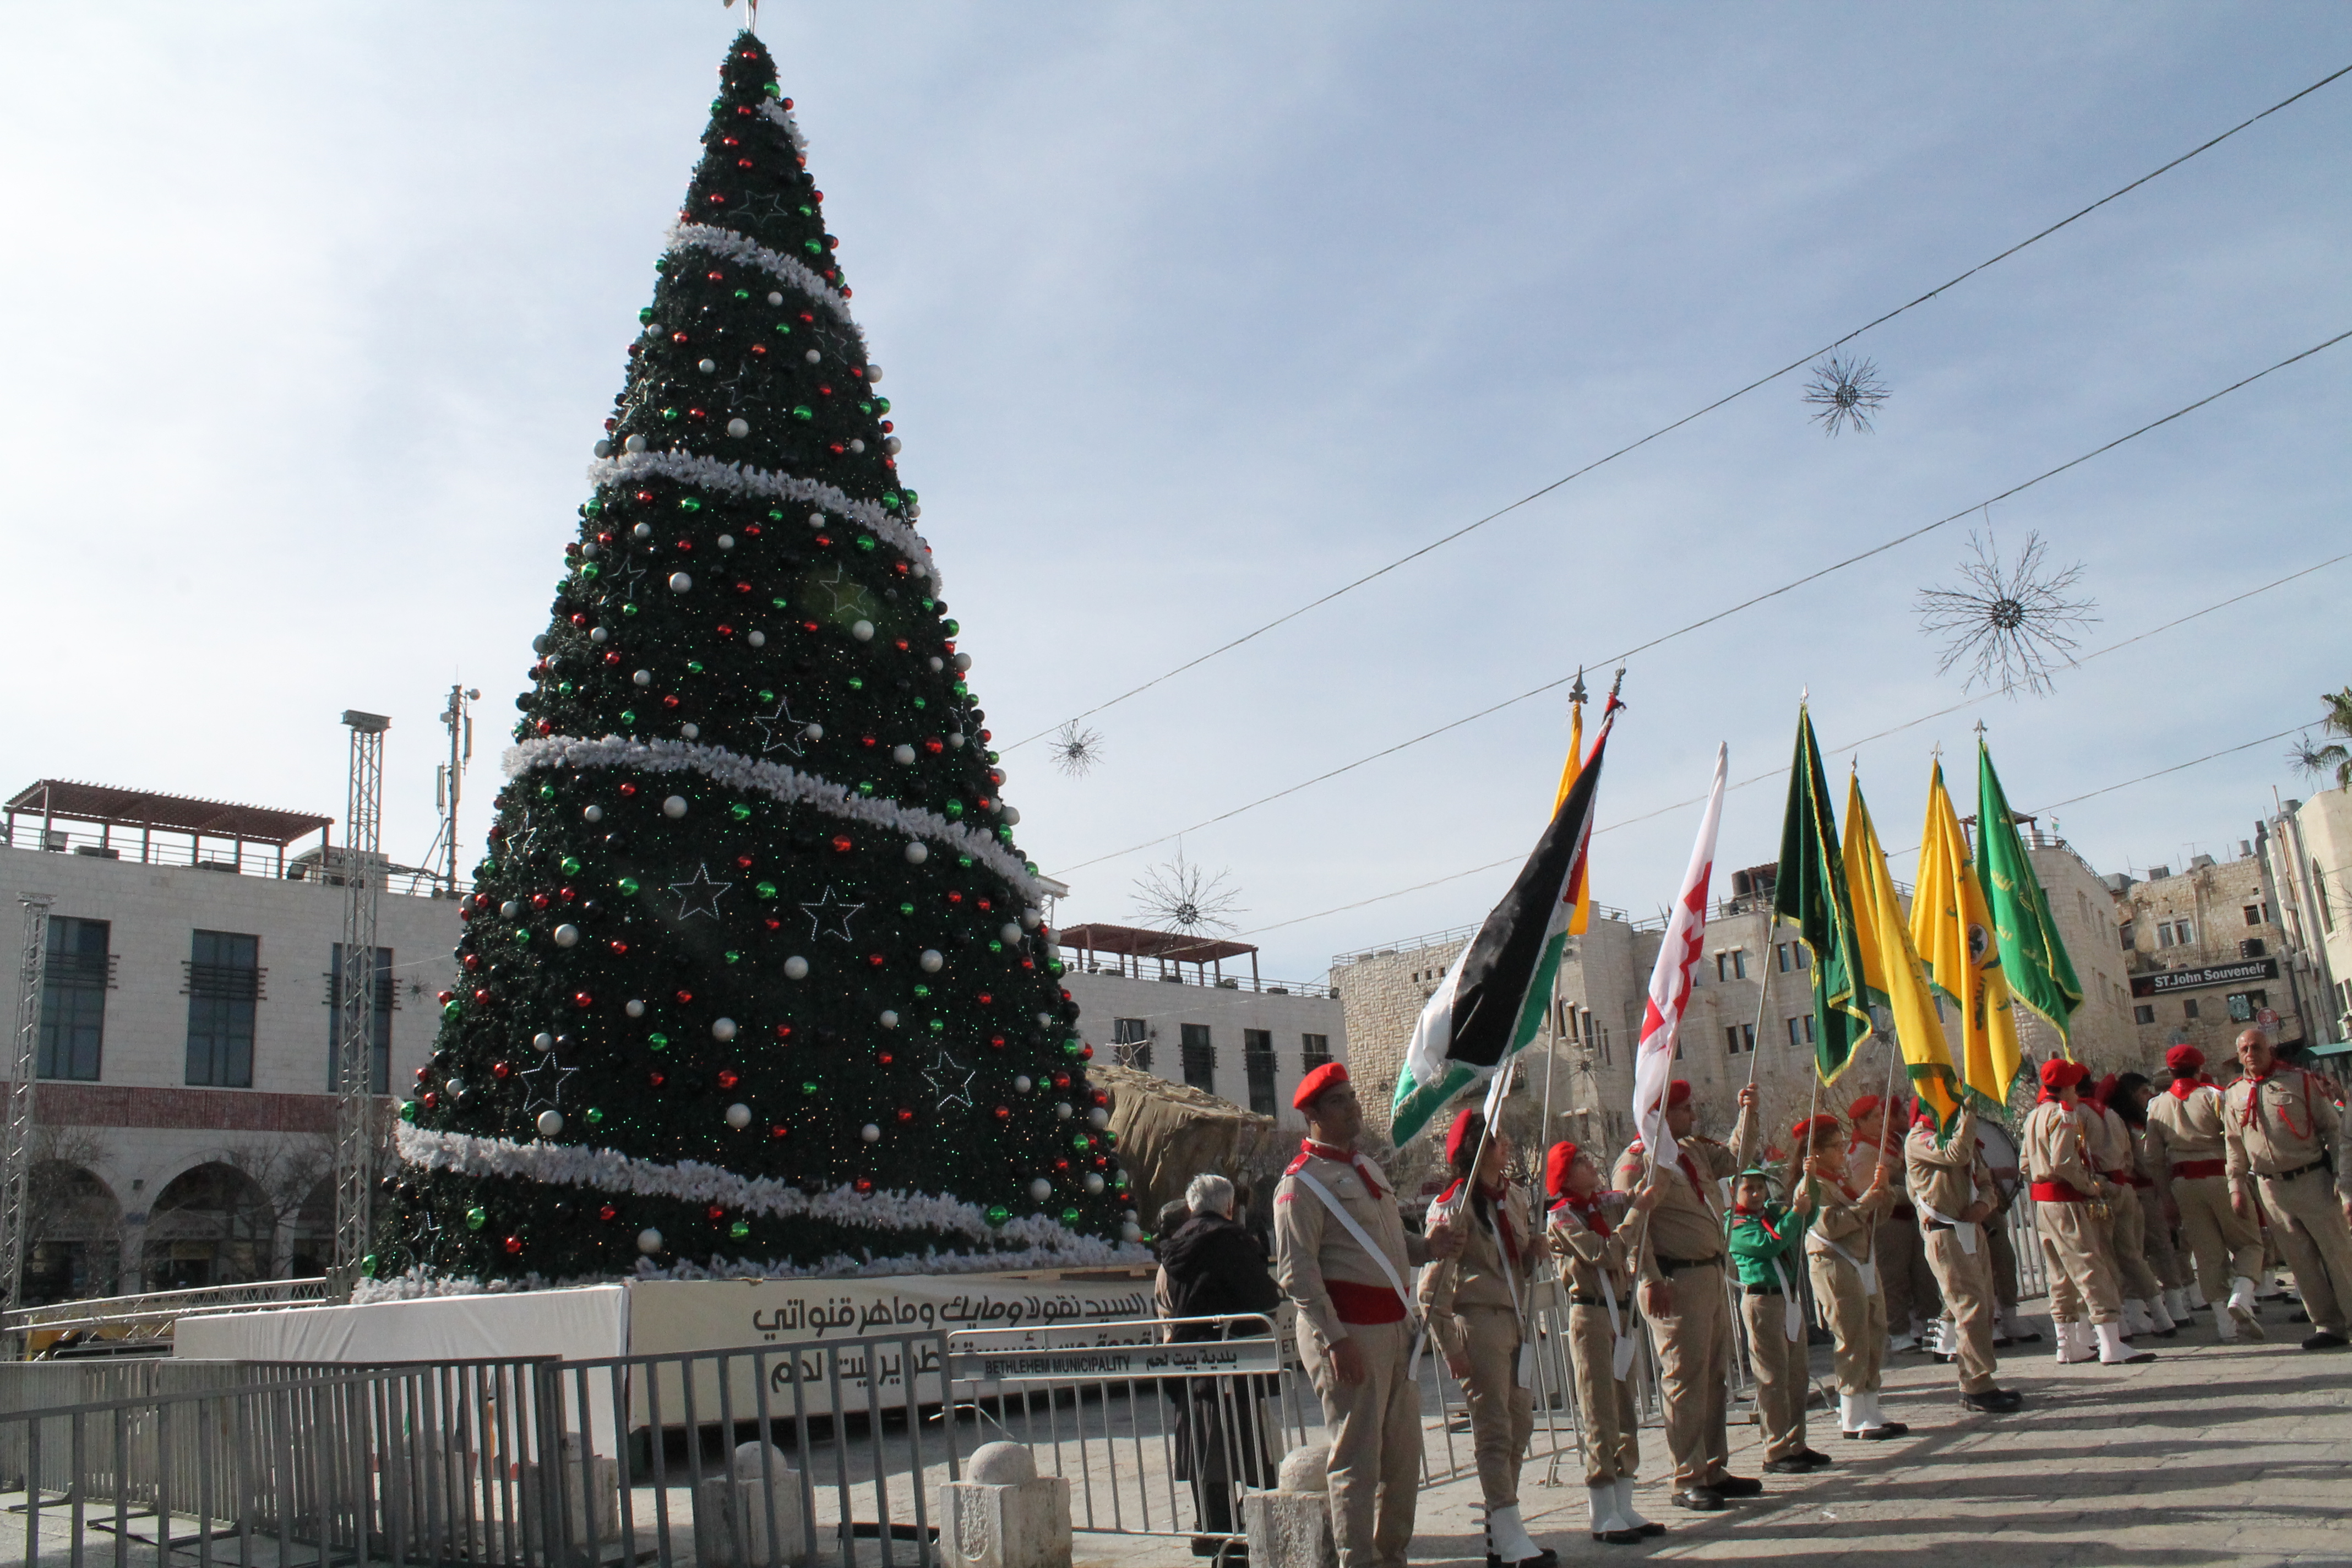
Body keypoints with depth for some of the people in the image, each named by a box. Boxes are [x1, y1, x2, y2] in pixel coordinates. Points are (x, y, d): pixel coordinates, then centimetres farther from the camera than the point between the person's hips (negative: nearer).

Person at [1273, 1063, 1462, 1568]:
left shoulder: (1364, 1168, 18)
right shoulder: (1302, 1182, -10)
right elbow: (1296, 1270, -16)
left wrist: (1427, 1247, 7)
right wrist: (1334, 1340, -22)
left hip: (1395, 1325, 9)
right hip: (1349, 1330, -9)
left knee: (1403, 1455, 16)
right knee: (1358, 1459, -3)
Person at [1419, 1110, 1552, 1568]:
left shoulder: (1515, 1198, 11)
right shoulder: (1453, 1205, -12)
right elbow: (1432, 1286, -14)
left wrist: (1534, 1251, 2)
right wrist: (1450, 1347, -17)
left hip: (1514, 1319, 8)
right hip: (1475, 1320, -8)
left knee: (1521, 1424, 11)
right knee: (1494, 1427, -6)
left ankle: (1500, 1531, 22)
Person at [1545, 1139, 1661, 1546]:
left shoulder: (1609, 1204, 9)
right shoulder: (1561, 1218, -10)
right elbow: (1605, 1253, -20)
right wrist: (1637, 1212, -18)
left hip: (1621, 1313, 7)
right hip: (1590, 1315, -7)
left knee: (1626, 1411, 10)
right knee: (1601, 1416, -5)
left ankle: (1624, 1508, 17)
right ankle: (1603, 1517, -1)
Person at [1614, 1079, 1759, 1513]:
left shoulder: (1695, 1151, 14)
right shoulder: (1637, 1162, -12)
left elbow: (1737, 1160, 23)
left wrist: (1747, 1114, 11)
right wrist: (1652, 1281, -23)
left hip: (1711, 1274, 9)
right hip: (1676, 1281, -9)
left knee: (1715, 1377, 14)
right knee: (1685, 1379, -5)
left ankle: (1715, 1470, 24)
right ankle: (1688, 1481, 1)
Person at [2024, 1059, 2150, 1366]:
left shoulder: (2034, 1116, 15)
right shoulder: (2064, 1114, -12)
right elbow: (2063, 1162, -23)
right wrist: (2092, 1186, -11)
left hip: (2042, 1200, 9)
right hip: (2067, 1203, -9)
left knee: (2062, 1274, 14)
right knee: (2092, 1269, -8)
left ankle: (2069, 1345, 19)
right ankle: (2111, 1346, -10)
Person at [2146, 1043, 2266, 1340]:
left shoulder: (2157, 1105, 8)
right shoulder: (2213, 1096, -5)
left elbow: (2155, 1157, 9)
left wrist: (2167, 1195, 13)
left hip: (2183, 1181, 4)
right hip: (2219, 1176, -4)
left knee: (2207, 1250, 8)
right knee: (2248, 1241, 8)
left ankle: (2224, 1322, 7)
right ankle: (2241, 1296, -15)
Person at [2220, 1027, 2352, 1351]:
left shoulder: (2301, 1081, 0)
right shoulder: (2234, 1095, 10)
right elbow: (2235, 1146, 16)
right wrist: (2237, 1185, 9)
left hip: (2314, 1181, -3)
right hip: (2272, 1188, 3)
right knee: (2301, 1260, 4)